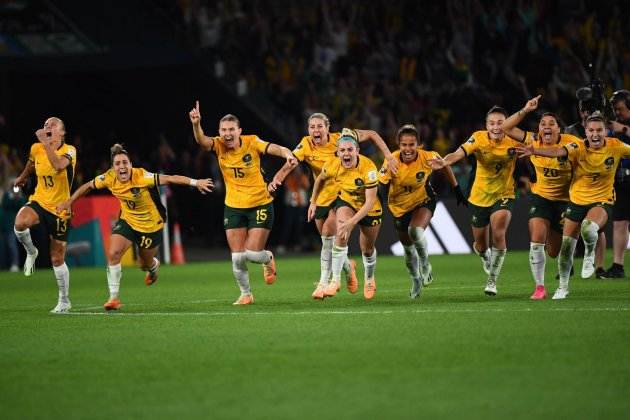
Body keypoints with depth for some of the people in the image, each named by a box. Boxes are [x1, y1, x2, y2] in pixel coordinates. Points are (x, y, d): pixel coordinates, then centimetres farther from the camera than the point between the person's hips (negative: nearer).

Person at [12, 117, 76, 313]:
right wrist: (22, 178, 41)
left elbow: (59, 165, -36)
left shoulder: (69, 150, -14)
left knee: (57, 259, 3)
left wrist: (46, 143, -38)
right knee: (20, 223, -34)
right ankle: (31, 252, -2)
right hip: (39, 201, 3)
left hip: (60, 209, -3)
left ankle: (64, 301, 21)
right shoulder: (36, 148, 0)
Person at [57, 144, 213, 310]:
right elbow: (88, 186, 0)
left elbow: (169, 179, -38)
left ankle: (153, 266, 56)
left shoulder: (141, 177, -32)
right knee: (113, 253, -19)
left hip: (151, 225, -3)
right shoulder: (109, 178, -18)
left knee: (146, 265, 14)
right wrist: (69, 202, 5)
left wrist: (195, 182, -47)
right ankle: (114, 298, -6)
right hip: (127, 221, 3)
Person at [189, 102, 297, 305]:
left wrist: (288, 154, -48)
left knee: (253, 253, -7)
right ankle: (245, 294, 22)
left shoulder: (251, 142, -12)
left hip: (260, 205, -2)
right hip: (234, 208, 2)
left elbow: (273, 148, -25)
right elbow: (202, 141, -28)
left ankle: (268, 259, 30)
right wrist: (196, 124, -50)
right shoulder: (218, 146, -9)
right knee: (237, 257, 0)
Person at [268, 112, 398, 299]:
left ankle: (324, 282, -14)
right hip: (322, 198, 4)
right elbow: (289, 164, -24)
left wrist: (388, 157, -12)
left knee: (328, 235, -21)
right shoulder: (306, 145, -11)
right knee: (328, 240, 12)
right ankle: (348, 266, 43)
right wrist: (276, 179, -44)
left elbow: (372, 134, -5)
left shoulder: (340, 139, -15)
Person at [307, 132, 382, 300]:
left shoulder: (368, 167, -36)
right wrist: (313, 202, 5)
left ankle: (369, 279, 46)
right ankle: (335, 280, -21)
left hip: (369, 209, -2)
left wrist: (351, 222, -43)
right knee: (341, 235, -27)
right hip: (346, 202, 2)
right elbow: (320, 180, 1)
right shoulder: (332, 165, -24)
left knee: (367, 249, 15)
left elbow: (370, 201, -36)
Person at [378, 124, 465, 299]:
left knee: (415, 231, -31)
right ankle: (416, 281, 40)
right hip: (400, 206, 2)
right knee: (408, 248, 13)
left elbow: (444, 165, -3)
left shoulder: (427, 158, -23)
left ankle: (425, 264, -3)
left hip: (423, 201, -2)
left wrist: (456, 188, 4)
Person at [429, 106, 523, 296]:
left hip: (503, 195, -1)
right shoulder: (479, 138, -17)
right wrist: (444, 162, -51)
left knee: (498, 234, -25)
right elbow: (459, 153, -32)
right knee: (480, 245, 12)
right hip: (479, 196, 1)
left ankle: (492, 280, -7)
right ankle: (486, 259, 52)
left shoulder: (514, 141, -14)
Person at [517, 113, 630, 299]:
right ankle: (563, 286, 26)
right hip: (577, 200, 1)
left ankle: (590, 256, 0)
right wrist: (534, 151, -52)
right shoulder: (579, 148, -15)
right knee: (566, 245, 3)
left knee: (588, 228, -34)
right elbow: (558, 152, -33)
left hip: (602, 201, -1)